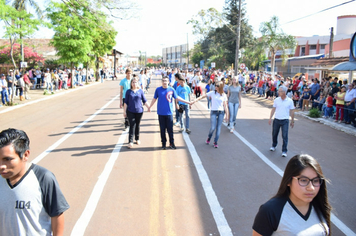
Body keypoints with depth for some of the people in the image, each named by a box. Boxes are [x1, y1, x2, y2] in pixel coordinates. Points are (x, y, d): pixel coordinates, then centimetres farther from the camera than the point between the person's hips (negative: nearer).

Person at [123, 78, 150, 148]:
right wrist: (124, 111, 0)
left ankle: (137, 139, 28)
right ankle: (130, 141, -3)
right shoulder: (128, 91, 2)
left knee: (137, 125, 11)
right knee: (132, 126, -6)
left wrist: (148, 107, -8)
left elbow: (144, 100, 6)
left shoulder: (140, 91, 5)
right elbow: (126, 102, 4)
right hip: (130, 111, -1)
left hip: (139, 111, 1)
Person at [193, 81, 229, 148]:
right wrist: (196, 100, -10)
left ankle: (215, 142, 13)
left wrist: (227, 115, 4)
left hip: (221, 112, 2)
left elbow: (225, 105, 6)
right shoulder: (212, 93, 1)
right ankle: (209, 138, 22)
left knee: (218, 128, 2)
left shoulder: (224, 95, 5)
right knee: (213, 128, -8)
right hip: (213, 112, -2)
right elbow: (203, 96, 1)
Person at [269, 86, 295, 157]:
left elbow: (292, 111, 3)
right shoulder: (276, 100, 1)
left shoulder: (290, 101, -4)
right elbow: (273, 109, 8)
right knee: (274, 134, 12)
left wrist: (292, 121, 6)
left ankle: (284, 151, 5)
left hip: (285, 120, -2)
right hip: (276, 119, 3)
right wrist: (270, 118, 3)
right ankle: (273, 146, 36)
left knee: (285, 136, -4)